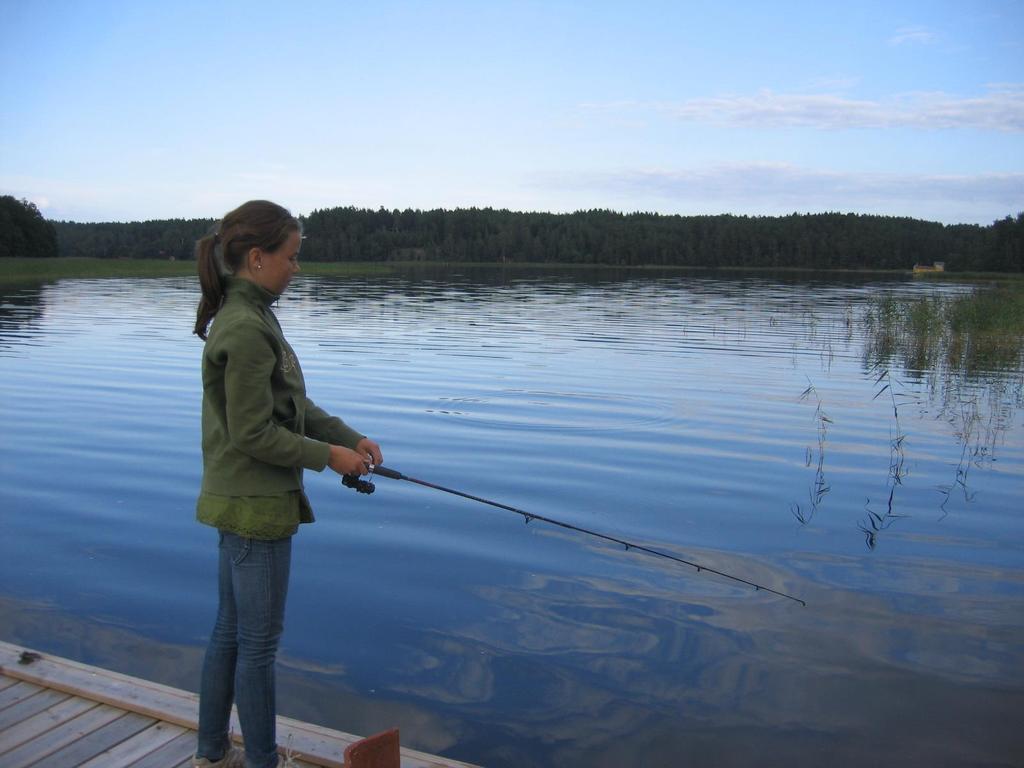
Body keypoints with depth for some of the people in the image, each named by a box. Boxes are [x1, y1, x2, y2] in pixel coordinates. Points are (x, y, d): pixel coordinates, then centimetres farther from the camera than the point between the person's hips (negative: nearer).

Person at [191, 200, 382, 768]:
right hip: (254, 506, -10)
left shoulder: (249, 318, 10)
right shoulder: (246, 330, -21)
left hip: (241, 503, 10)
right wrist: (328, 455, -12)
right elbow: (253, 434, -22)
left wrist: (350, 438, 3)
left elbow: (295, 407, 13)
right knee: (259, 642, 4)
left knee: (230, 632, 20)